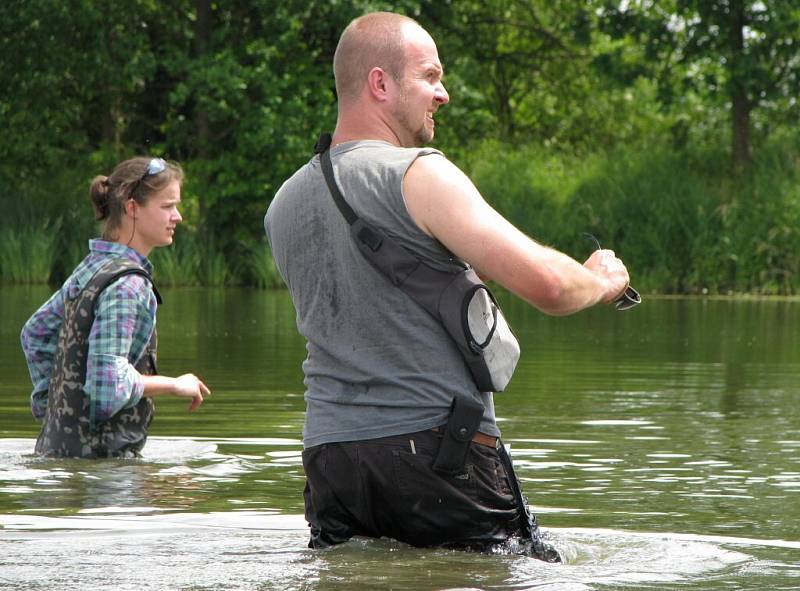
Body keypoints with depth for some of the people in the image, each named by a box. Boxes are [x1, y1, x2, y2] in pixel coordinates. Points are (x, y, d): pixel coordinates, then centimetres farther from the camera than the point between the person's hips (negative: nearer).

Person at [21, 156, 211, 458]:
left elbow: (35, 333, 27)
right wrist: (174, 385, -8)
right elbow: (108, 383, -23)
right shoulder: (127, 285, -15)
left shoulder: (92, 267, 14)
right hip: (98, 453, -10)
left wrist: (48, 404, 25)